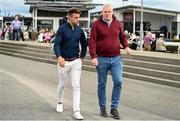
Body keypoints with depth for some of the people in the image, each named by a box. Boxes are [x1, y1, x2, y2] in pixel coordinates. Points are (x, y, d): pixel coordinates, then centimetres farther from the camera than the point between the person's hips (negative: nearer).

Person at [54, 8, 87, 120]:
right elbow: (56, 44, -18)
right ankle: (60, 102, 42)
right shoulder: (62, 29, -9)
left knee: (76, 86, -6)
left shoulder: (80, 30, 1)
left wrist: (82, 58, 9)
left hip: (76, 62, 2)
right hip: (64, 61, -2)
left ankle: (77, 111, -5)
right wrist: (59, 57, -34)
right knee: (62, 84, 15)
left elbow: (84, 45, 16)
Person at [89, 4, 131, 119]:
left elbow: (122, 37, 16)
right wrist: (93, 56, -17)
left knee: (118, 81, -8)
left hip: (116, 58, 2)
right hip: (102, 59, -2)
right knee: (102, 84, 7)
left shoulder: (117, 23, 7)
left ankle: (114, 107, 5)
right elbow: (92, 41, -8)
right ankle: (103, 107, 21)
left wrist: (126, 46, -4)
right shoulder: (97, 24, -3)